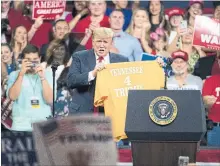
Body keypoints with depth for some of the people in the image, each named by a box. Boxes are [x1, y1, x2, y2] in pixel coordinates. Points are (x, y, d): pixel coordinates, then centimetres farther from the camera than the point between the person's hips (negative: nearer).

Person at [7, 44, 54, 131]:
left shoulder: (47, 75, 8)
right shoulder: (14, 75, 7)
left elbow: (50, 100, -2)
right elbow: (12, 96, -8)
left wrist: (42, 77, -9)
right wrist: (21, 74, -11)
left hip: (43, 122, 1)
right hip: (21, 123, -1)